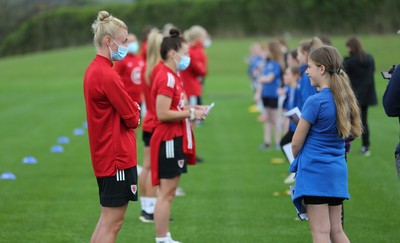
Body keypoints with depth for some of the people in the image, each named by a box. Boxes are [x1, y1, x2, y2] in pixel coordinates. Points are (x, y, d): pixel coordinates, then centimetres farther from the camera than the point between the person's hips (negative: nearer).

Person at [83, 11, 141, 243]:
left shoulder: (93, 70, 12)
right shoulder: (108, 75, -19)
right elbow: (133, 118, -16)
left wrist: (131, 109, -4)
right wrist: (136, 112, 5)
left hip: (104, 156, 10)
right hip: (117, 156, -10)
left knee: (107, 219, 16)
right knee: (112, 221, -5)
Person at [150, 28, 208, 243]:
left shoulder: (172, 76, 14)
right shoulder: (166, 78, -17)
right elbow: (163, 114, -22)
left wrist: (191, 110, 7)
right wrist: (190, 113, -15)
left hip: (175, 140, 10)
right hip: (168, 141, -10)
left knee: (168, 192, 13)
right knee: (166, 193, -6)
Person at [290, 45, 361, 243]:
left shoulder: (315, 102, -15)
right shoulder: (345, 99, 7)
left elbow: (296, 143, -8)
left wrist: (297, 160, 13)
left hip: (315, 170, -7)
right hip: (337, 170, 7)